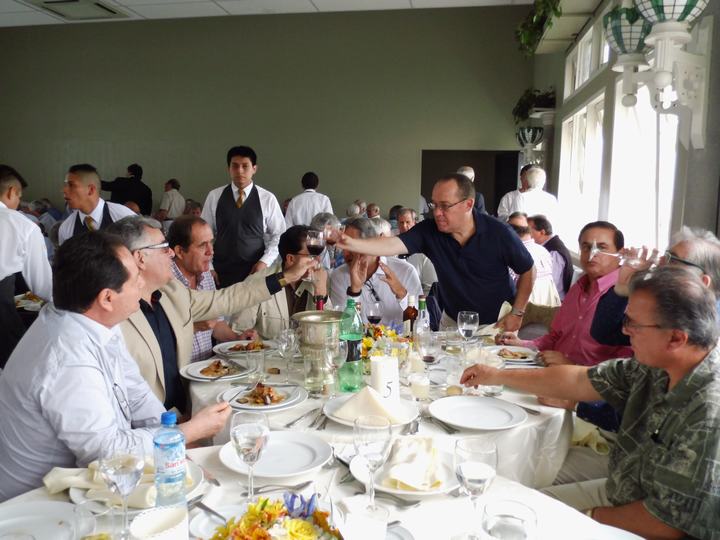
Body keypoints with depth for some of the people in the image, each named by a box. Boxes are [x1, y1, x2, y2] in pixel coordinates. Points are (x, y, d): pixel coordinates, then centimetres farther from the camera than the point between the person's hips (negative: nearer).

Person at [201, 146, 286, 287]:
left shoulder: (268, 199, -1)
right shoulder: (214, 196, 2)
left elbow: (279, 235, 3)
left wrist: (265, 261, -9)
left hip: (255, 271, -1)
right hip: (221, 272, 1)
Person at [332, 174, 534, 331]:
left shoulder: (498, 233, -20)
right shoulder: (429, 231, -16)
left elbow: (528, 271, -7)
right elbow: (393, 245, -30)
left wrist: (517, 313, -10)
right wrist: (351, 243, -45)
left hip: (497, 323, -2)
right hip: (454, 322, 2)